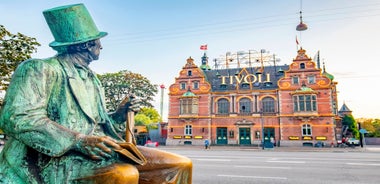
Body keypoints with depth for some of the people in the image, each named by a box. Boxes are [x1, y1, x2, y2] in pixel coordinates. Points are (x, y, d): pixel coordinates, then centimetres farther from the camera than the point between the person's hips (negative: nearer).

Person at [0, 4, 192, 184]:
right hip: (62, 156, -6)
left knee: (181, 165, -8)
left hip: (96, 150, 7)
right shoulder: (40, 69, -1)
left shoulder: (92, 79, 20)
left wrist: (119, 115, 4)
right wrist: (79, 140, -25)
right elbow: (17, 118, -16)